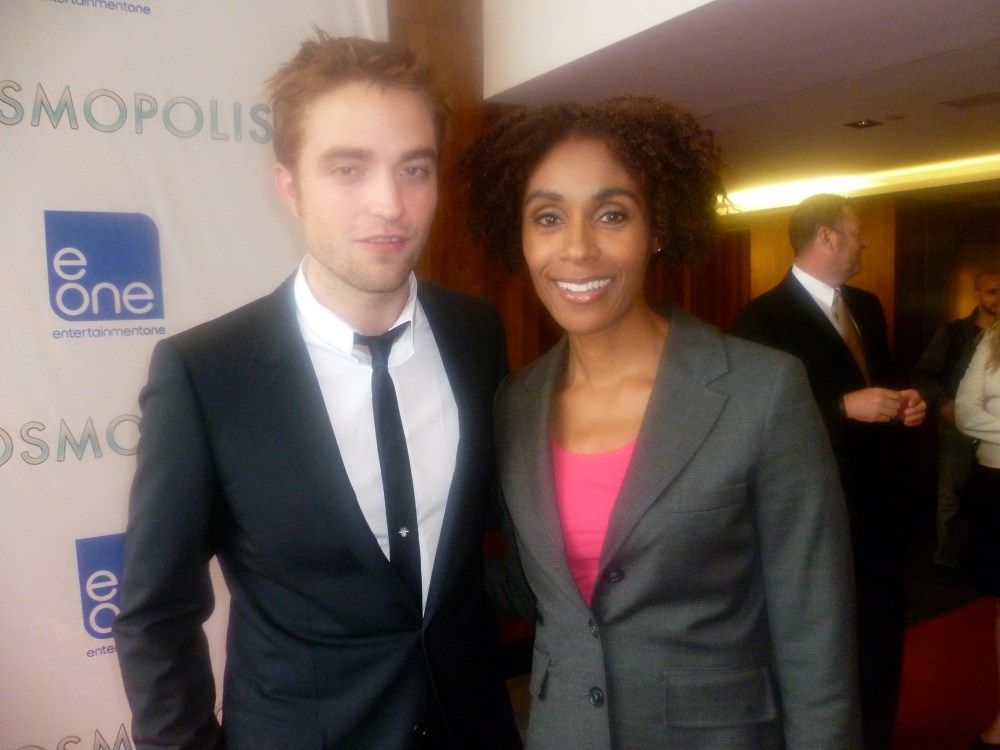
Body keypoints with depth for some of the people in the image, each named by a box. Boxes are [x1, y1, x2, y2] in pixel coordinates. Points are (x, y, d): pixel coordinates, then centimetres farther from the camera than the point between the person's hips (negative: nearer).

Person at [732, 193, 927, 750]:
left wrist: (905, 403, -1)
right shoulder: (763, 317, -15)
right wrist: (845, 407, -25)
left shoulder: (868, 307, 10)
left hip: (881, 504, 8)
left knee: (882, 640, 21)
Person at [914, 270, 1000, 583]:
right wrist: (943, 403, -16)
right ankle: (947, 559, 18)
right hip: (957, 428, -1)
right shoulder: (953, 332, 1)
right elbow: (923, 374, -1)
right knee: (950, 498, 5)